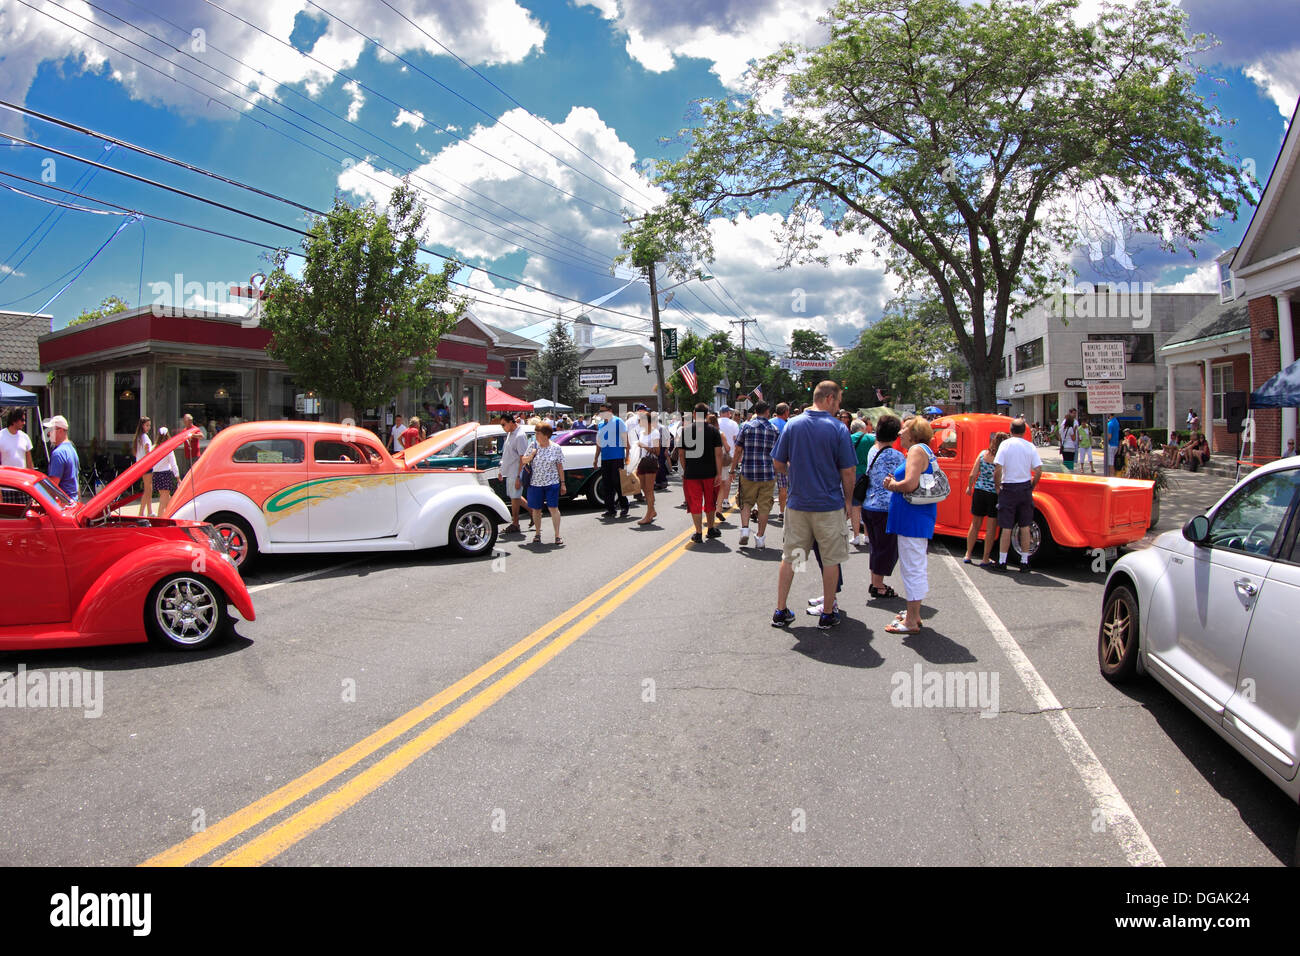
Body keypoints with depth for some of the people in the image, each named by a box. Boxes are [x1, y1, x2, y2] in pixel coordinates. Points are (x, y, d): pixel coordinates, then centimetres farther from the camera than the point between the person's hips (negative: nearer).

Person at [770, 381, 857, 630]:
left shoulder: (792, 425, 0)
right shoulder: (838, 429, -9)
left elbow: (778, 464, 3)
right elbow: (848, 472, -8)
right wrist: (849, 501, 6)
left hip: (797, 504, 3)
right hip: (829, 506, -3)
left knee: (789, 558, 12)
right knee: (831, 560, 10)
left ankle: (780, 611, 16)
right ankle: (828, 614, 18)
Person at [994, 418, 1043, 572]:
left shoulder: (1006, 444, -7)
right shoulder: (1030, 446, 0)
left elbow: (997, 469, -14)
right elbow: (1038, 471, -4)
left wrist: (997, 487, -2)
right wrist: (1031, 487, 9)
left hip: (1008, 488, -2)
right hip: (1025, 488, 2)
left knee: (1006, 527, 3)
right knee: (1025, 526, 10)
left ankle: (1002, 562, 7)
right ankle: (1024, 562, 13)